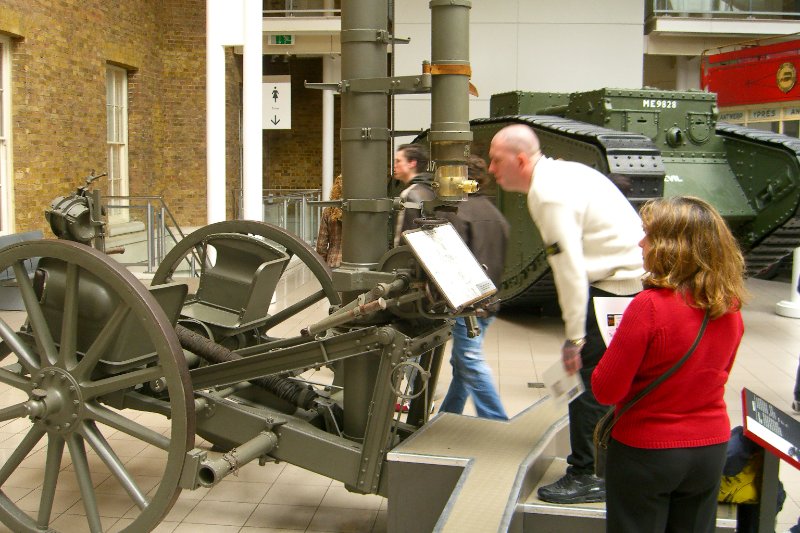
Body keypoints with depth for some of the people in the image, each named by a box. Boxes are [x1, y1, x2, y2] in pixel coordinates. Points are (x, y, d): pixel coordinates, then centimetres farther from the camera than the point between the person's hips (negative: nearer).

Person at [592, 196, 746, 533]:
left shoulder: (649, 306, -23)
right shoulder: (730, 309, -5)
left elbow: (606, 391, -18)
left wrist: (617, 346, -2)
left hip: (646, 451, -5)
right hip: (712, 449, 6)